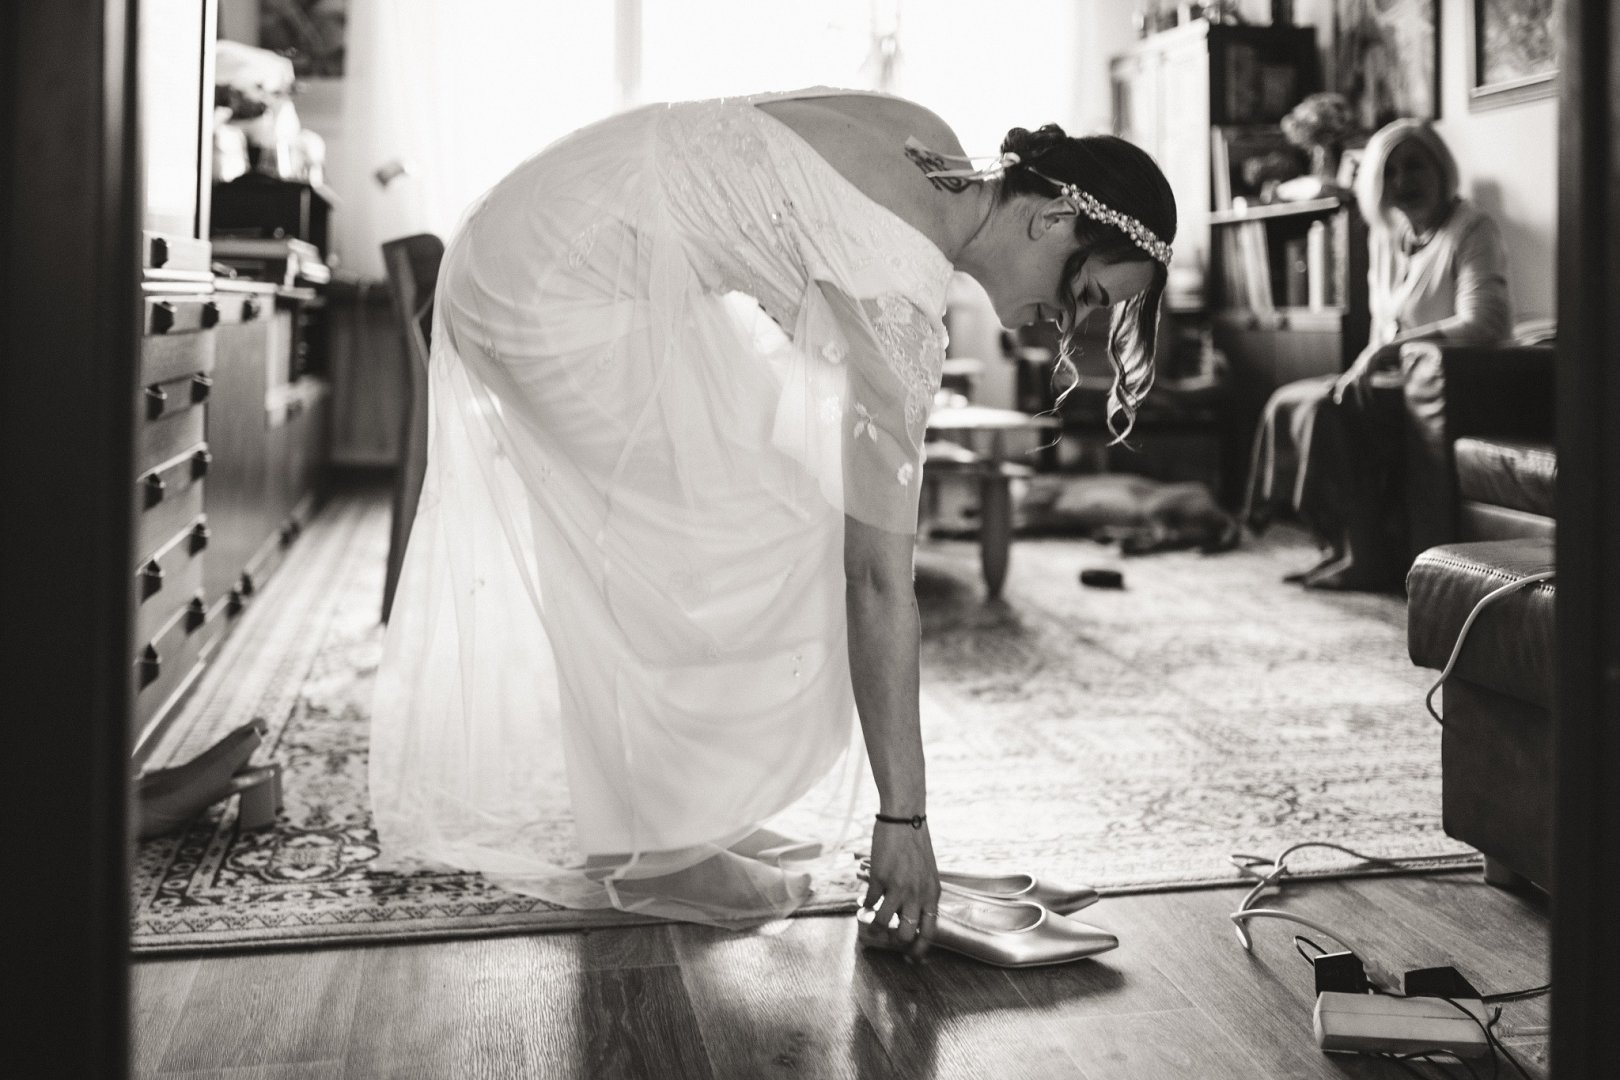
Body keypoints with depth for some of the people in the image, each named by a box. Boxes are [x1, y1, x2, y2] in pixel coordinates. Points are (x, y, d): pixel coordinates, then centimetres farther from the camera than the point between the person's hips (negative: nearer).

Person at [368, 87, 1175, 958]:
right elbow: (878, 577, -23)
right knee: (767, 544, -7)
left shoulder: (938, 152, 2)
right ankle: (662, 852, 4)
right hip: (565, 305, -10)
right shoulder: (900, 286, -23)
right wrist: (904, 816, -19)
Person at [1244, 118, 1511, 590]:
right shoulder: (1384, 235, 14)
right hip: (1392, 380, 9)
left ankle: (1366, 558, -17)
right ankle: (1341, 543, -3)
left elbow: (1485, 324, -24)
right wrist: (1363, 369, -2)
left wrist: (1390, 349, -25)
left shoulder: (1472, 229, -11)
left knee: (1324, 408, -27)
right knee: (1289, 403, -7)